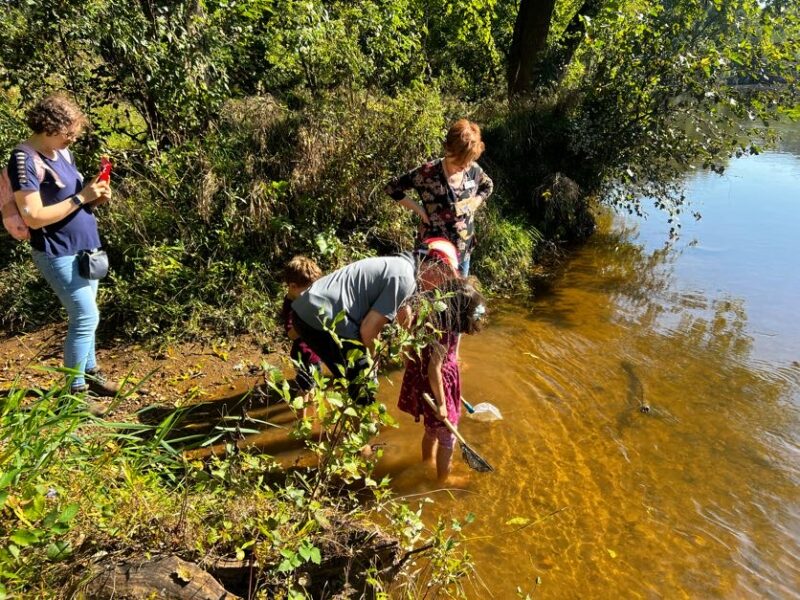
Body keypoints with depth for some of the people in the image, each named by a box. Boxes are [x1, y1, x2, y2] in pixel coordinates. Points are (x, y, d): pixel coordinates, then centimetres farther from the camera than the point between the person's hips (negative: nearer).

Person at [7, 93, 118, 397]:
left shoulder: (61, 152, 7)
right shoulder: (25, 160, -18)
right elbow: (34, 217, -23)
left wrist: (95, 197, -3)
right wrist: (81, 197, -22)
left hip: (85, 246, 8)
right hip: (58, 254, -8)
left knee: (83, 315, 16)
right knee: (87, 316, -5)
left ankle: (89, 371, 31)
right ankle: (75, 389, 10)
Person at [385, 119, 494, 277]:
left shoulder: (473, 170, -8)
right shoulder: (428, 173, -22)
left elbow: (488, 186, 14)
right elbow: (391, 188, -15)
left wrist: (474, 204, -2)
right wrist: (419, 209, -17)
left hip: (463, 249, 5)